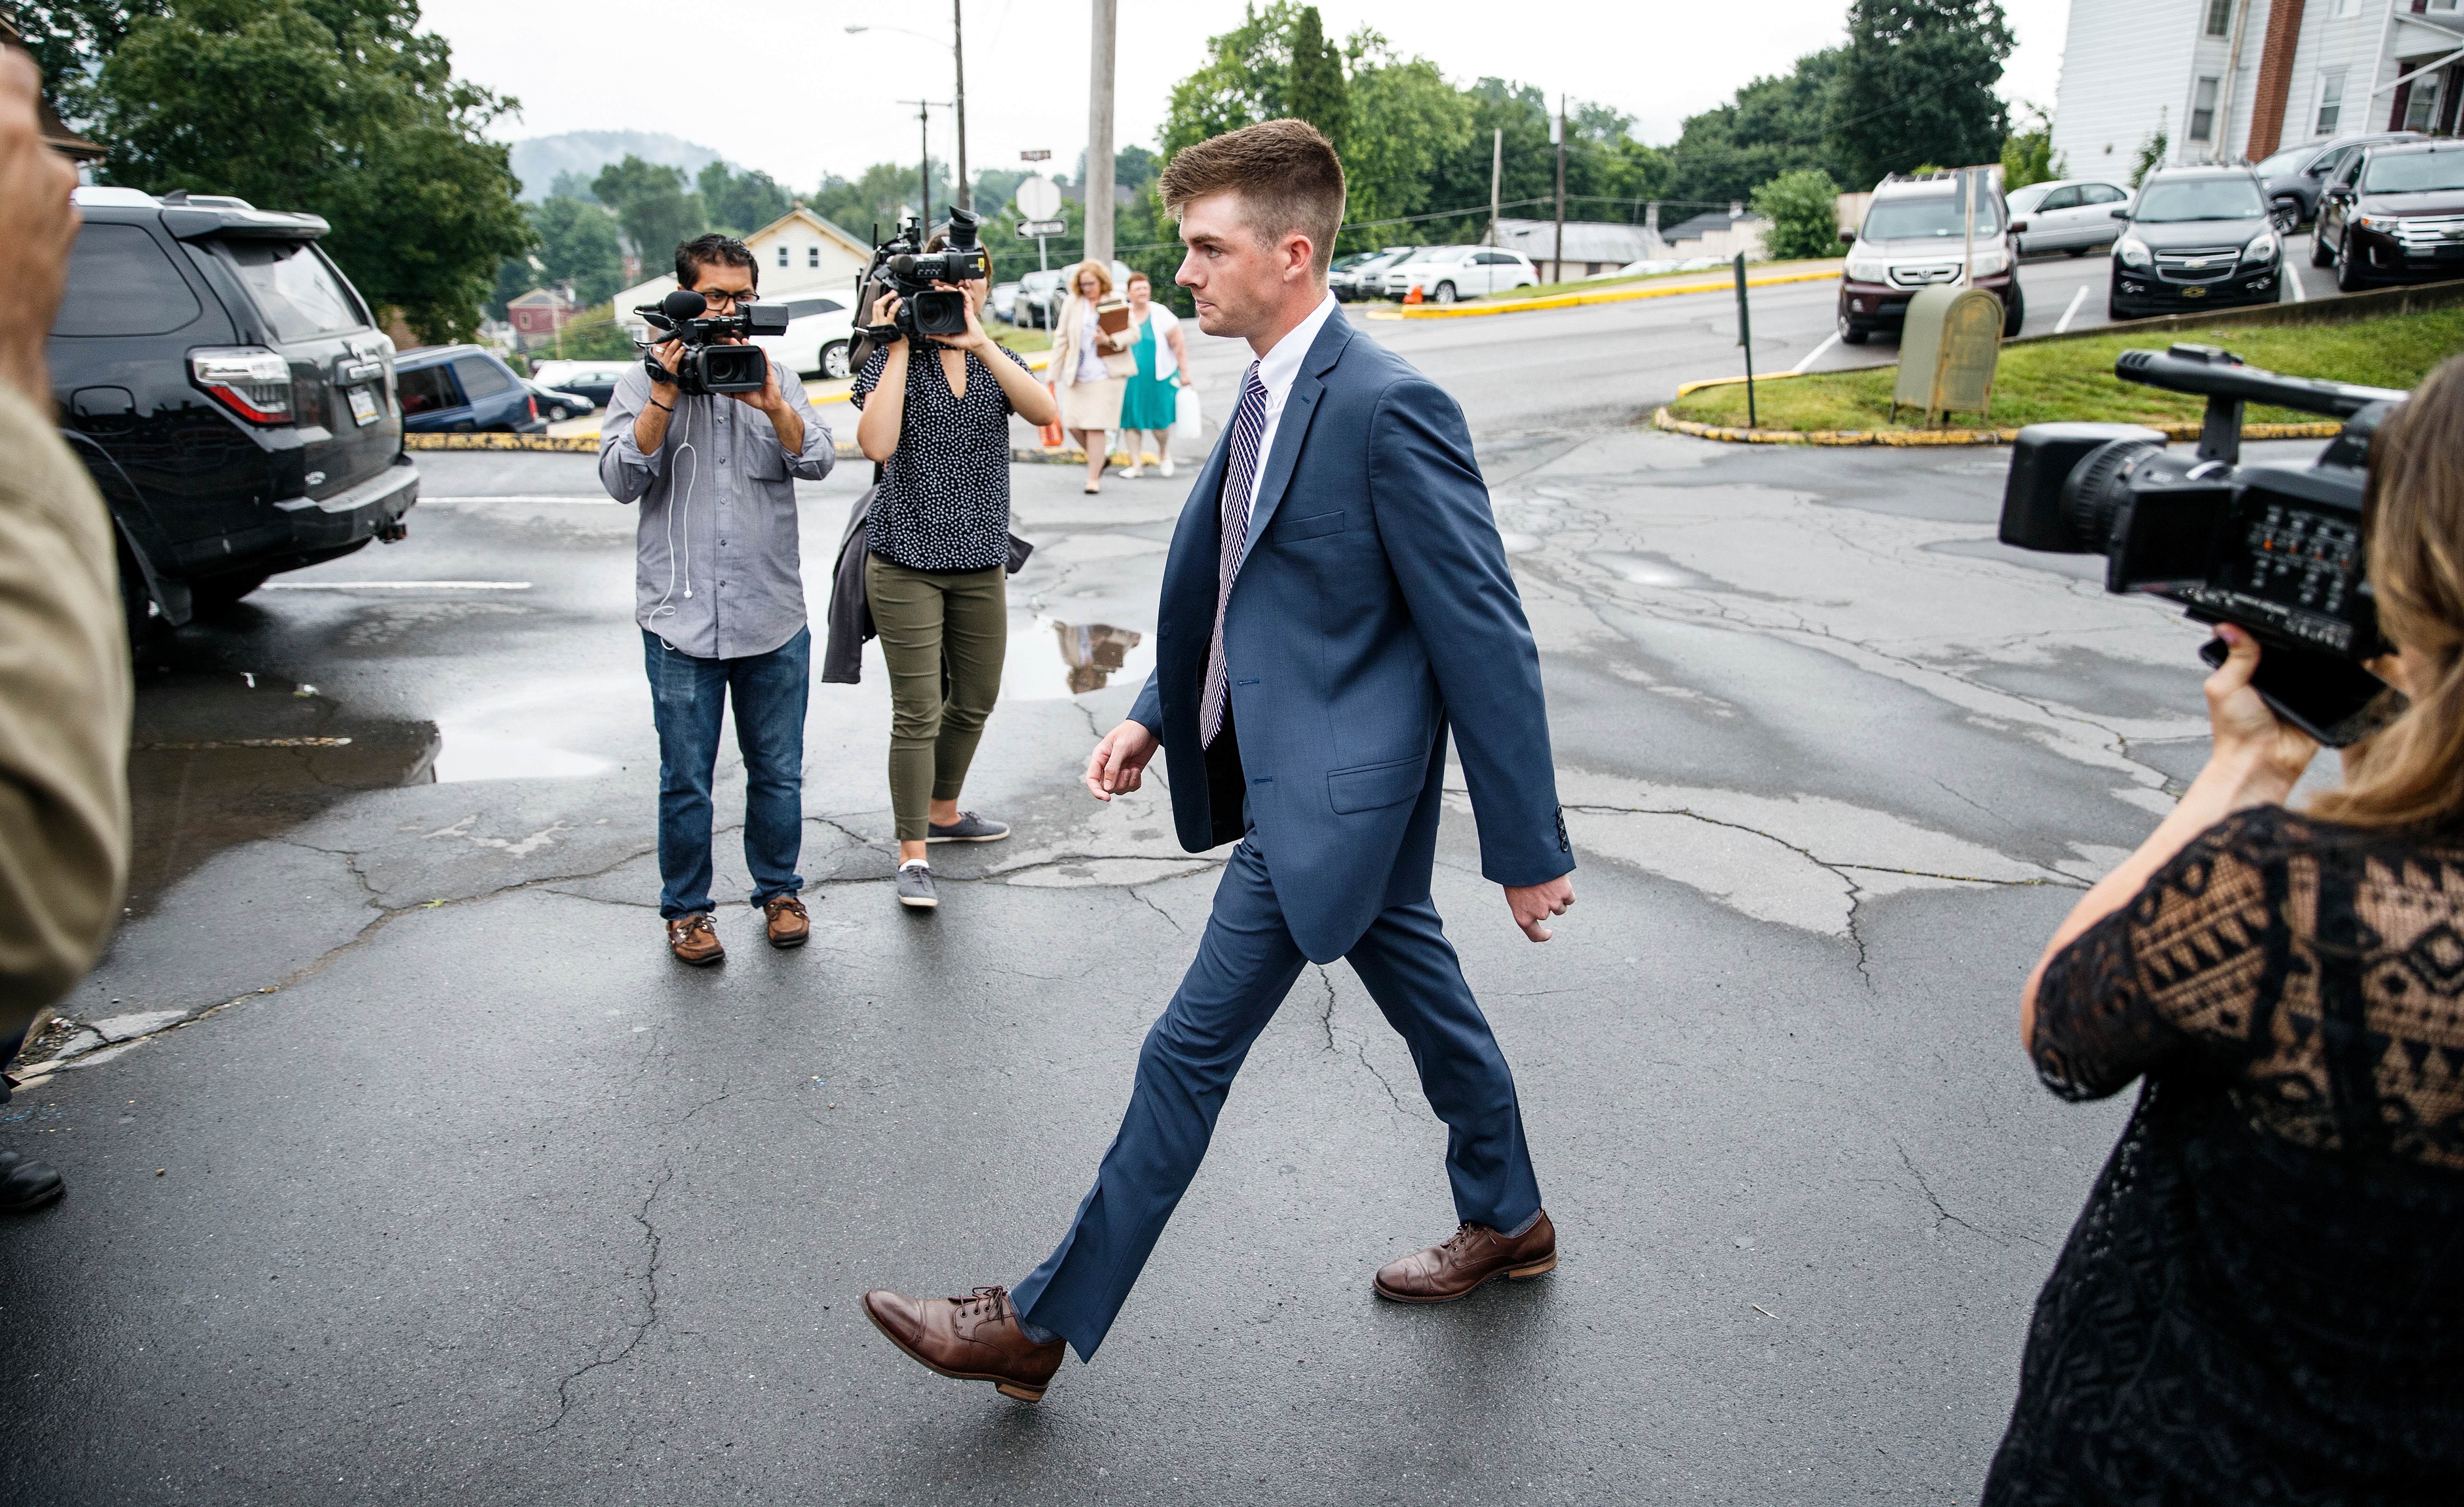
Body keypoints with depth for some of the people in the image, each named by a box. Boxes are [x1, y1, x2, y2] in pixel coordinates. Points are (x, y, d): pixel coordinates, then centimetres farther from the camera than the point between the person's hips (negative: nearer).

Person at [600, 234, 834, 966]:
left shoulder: (776, 377, 8)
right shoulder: (644, 381, 4)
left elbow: (817, 461, -5)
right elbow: (622, 479, -8)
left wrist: (769, 403, -21)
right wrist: (666, 396, -14)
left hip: (774, 615, 2)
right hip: (680, 615, -1)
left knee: (778, 771, 10)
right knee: (686, 779, 6)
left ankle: (778, 891, 27)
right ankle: (685, 907, 21)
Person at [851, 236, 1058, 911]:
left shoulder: (995, 360, 9)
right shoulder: (894, 358, -3)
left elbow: (1044, 411, -12)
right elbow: (877, 443, -21)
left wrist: (980, 342, -19)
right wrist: (899, 346, -18)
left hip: (980, 560, 5)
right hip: (907, 559, -5)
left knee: (976, 701, 16)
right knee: (918, 712, -6)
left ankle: (944, 812, 38)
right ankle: (913, 856, 3)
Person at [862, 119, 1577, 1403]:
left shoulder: (1388, 407, -21)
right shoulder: (1269, 394, 8)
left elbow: (1487, 639, -19)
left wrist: (1527, 849, -16)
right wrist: (1155, 715, 9)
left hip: (1327, 789, -9)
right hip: (1297, 771, 9)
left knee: (1189, 1053, -1)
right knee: (1425, 999, 23)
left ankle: (1041, 1325, 13)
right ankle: (1505, 1222, 44)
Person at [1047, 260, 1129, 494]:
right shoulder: (1072, 303, 8)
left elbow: (1133, 333, -2)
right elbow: (1061, 338, 10)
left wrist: (1111, 340, -21)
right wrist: (1054, 373, 8)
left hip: (1106, 375, -3)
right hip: (1076, 375, 3)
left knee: (1096, 427, -8)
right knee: (1073, 423, -2)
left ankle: (1093, 478, 2)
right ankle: (1101, 455, 25)